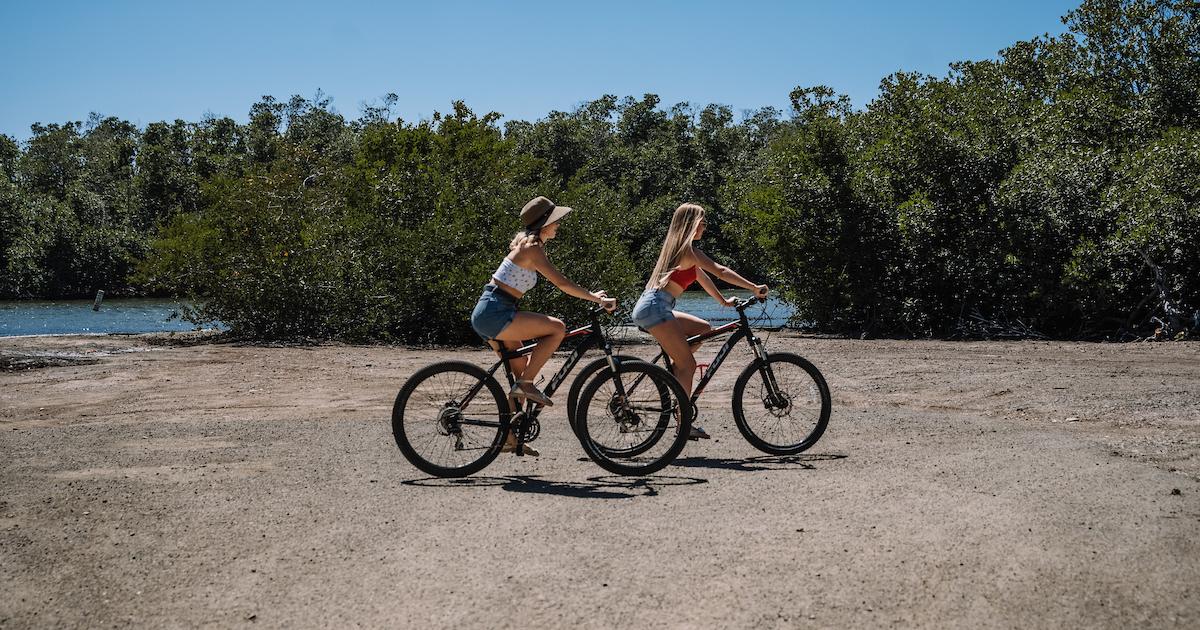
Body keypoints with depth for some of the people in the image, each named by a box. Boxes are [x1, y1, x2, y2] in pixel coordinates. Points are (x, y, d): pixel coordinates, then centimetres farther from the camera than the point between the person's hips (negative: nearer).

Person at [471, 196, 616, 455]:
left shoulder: (527, 244, 17)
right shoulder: (532, 248, -12)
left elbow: (559, 283, 25)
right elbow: (562, 283, -17)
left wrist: (591, 295, 21)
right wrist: (598, 300, -12)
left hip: (486, 315, 10)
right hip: (494, 313, -10)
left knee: (520, 370, 14)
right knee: (556, 328, -15)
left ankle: (509, 437, 18)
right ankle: (525, 384, -9)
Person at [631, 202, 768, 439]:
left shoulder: (678, 247, 22)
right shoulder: (688, 249, -6)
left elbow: (701, 276, 30)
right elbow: (720, 271, -11)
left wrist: (723, 300, 34)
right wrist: (755, 288, -8)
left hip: (648, 307, 9)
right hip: (655, 307, -9)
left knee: (704, 329, 16)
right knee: (688, 365, -6)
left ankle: (671, 369, 10)